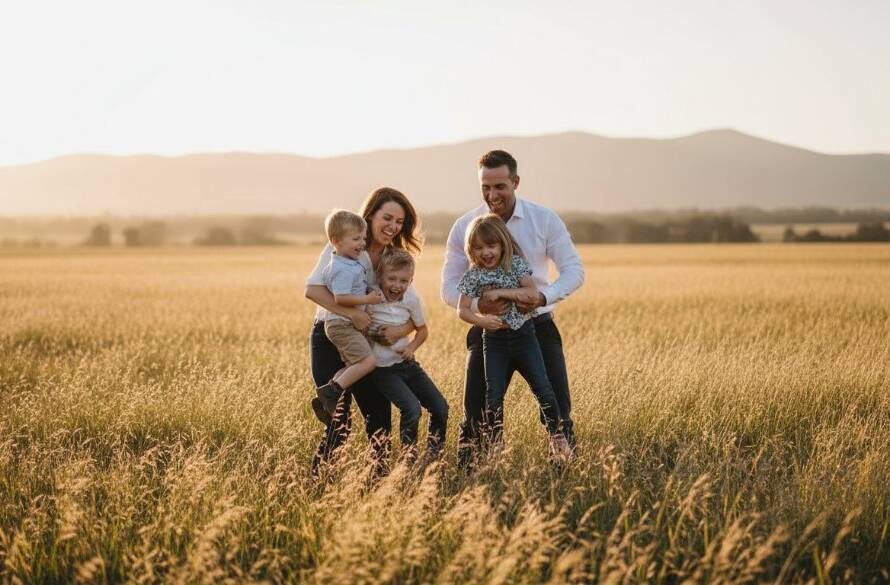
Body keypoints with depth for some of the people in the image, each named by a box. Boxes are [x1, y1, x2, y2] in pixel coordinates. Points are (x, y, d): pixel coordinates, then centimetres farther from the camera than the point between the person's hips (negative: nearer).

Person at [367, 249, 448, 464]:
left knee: (440, 406, 0)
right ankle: (408, 458, -2)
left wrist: (411, 347, -9)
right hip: (382, 368, -5)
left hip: (407, 363, 5)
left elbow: (422, 330, 10)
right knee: (412, 409, -22)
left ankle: (434, 454, 20)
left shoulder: (412, 299, -4)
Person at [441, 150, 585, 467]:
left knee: (557, 406, -4)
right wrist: (478, 304, -26)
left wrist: (544, 296, -26)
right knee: (477, 412, 2)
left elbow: (574, 270, -6)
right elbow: (449, 286, -4)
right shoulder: (464, 226, -5)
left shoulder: (544, 219, -7)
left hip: (538, 325, 0)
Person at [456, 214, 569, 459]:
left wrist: (500, 292, -18)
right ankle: (497, 446, 10)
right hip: (494, 340, 1)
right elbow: (462, 310, -3)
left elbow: (532, 293, -13)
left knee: (543, 388, -5)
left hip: (522, 335, -1)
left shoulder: (516, 264, -2)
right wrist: (481, 319, -22)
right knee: (493, 396, -2)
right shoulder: (473, 275, -1)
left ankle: (556, 436, 10)